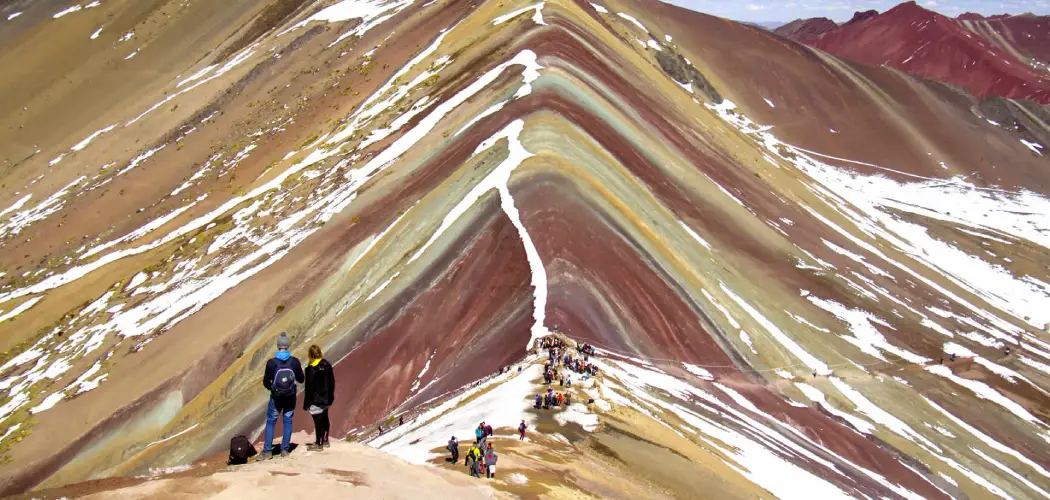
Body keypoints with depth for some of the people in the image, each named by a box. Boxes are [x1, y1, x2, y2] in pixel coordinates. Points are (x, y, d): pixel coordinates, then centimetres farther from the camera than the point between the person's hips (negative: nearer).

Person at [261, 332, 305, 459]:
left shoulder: (272, 362, -15)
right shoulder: (294, 361, -11)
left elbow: (266, 382, -10)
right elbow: (301, 379, -2)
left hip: (276, 397, -1)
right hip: (290, 397, 1)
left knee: (270, 422, 9)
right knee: (288, 421, 13)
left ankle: (267, 451, 5)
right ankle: (285, 449, 14)